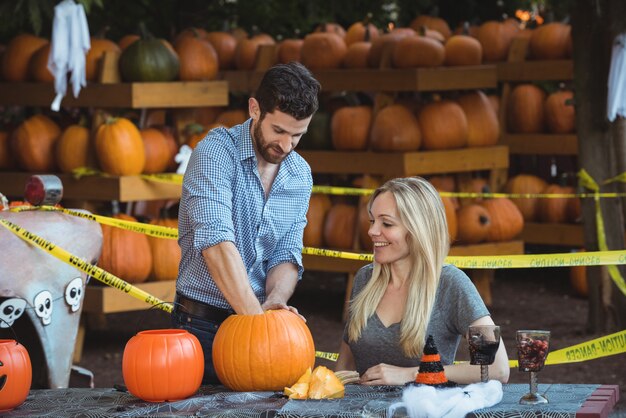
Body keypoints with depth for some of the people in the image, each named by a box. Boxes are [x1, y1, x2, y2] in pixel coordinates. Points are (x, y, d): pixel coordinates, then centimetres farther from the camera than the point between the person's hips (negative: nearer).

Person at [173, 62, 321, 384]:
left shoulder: (300, 176, 6)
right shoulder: (216, 152, -14)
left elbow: (287, 256, 4)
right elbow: (215, 241, -25)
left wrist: (274, 302, -18)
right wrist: (257, 318, -30)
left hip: (257, 313, 5)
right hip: (203, 325, -5)